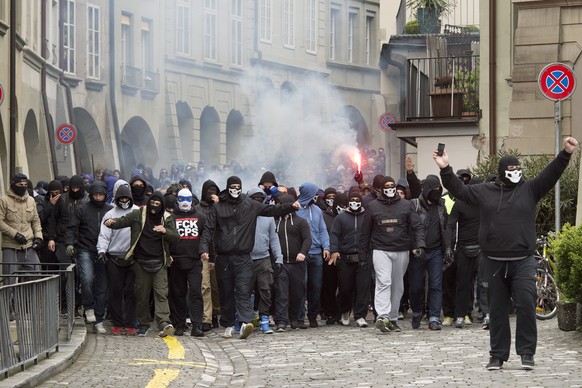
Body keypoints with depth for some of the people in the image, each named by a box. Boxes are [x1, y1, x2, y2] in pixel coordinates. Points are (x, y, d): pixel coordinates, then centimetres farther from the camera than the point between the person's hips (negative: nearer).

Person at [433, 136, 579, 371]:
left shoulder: (529, 189, 5)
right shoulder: (484, 192, 9)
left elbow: (551, 174, -2)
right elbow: (459, 189, 12)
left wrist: (566, 154, -13)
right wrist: (445, 169, 2)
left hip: (523, 262, -2)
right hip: (494, 263, 2)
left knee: (526, 305, -12)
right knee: (497, 311, 7)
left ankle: (526, 352, -1)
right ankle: (498, 355, 15)